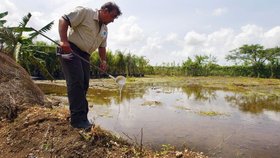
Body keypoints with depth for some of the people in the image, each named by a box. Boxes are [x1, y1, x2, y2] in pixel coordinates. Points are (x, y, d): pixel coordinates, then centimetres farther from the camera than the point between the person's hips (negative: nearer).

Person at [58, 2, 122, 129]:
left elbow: (102, 46, 21)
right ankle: (78, 119, -12)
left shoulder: (105, 29, 16)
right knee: (76, 82, -16)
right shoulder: (85, 12, -8)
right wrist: (64, 41, -26)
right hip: (70, 50, -8)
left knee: (84, 84, 4)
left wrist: (103, 60, 7)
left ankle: (81, 117, 13)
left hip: (84, 55, 9)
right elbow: (63, 20, -14)